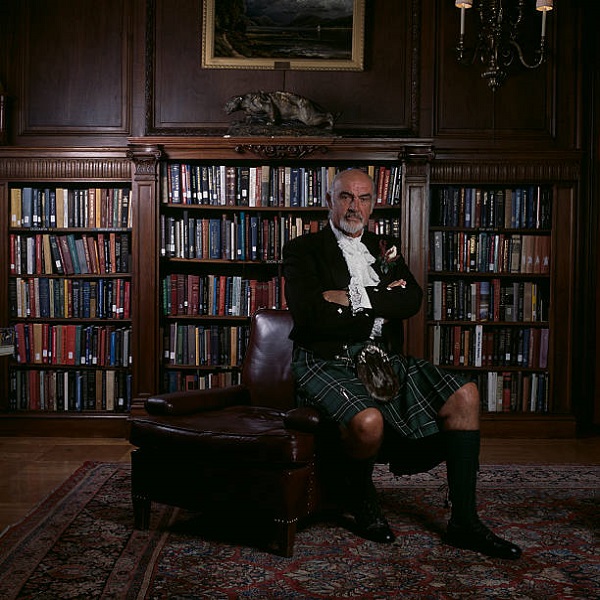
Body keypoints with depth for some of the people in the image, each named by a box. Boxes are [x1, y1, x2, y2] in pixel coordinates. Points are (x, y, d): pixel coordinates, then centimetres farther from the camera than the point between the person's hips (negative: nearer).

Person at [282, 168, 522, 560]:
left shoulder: (385, 248, 20)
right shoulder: (304, 250, 4)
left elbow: (412, 301, 2)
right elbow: (311, 316, -13)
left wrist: (355, 299, -11)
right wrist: (382, 302, -6)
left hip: (385, 360, 6)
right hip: (329, 363, -6)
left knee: (465, 396, -11)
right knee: (368, 421, -34)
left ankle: (464, 522, -3)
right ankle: (363, 504, 0)